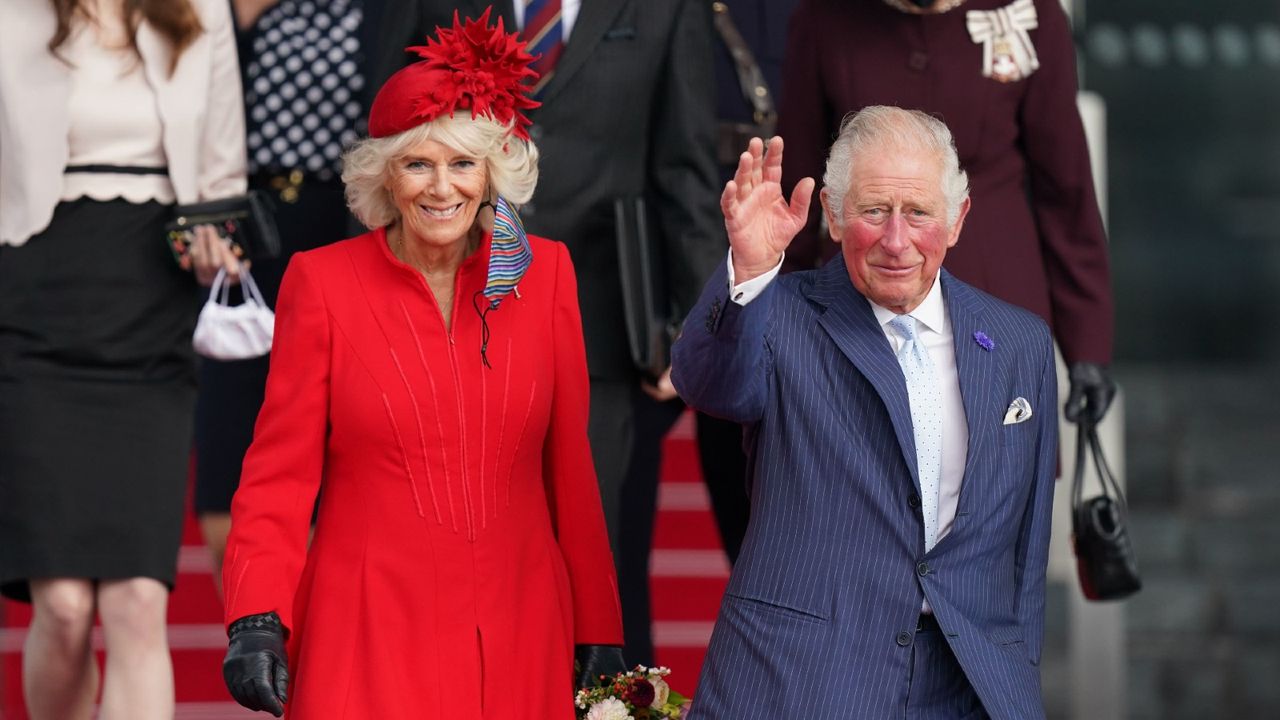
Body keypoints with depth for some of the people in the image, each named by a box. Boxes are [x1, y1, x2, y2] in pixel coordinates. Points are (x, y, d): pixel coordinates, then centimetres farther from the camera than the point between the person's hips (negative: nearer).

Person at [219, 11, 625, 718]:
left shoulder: (543, 274, 5)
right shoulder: (321, 281, -1)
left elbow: (570, 463, 8)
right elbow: (279, 469, -1)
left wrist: (598, 631, 7)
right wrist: (256, 620, -14)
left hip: (517, 631, 2)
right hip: (371, 632, -2)